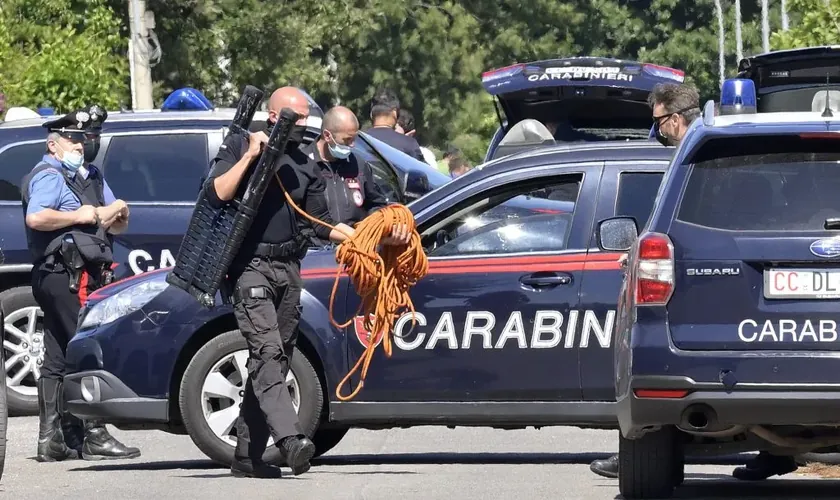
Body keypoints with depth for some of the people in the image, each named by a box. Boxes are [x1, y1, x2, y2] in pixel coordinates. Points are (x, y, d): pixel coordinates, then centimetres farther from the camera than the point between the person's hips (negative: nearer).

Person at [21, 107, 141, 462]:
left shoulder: (90, 176, 22)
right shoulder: (49, 176, -6)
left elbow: (121, 224, 24)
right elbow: (35, 218, -24)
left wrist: (115, 212, 1)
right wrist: (78, 216, -14)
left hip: (86, 278, 10)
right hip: (65, 276, -10)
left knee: (57, 360, 9)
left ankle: (51, 439, 10)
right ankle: (93, 436, -14)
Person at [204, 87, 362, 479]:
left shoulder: (304, 166, 18)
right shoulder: (239, 147, 2)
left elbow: (319, 222, 21)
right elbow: (215, 193, -13)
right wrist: (250, 156, -14)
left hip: (288, 270, 7)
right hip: (251, 266, -7)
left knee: (275, 361, 5)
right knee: (267, 352, -20)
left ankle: (247, 456, 8)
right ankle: (290, 439, -36)